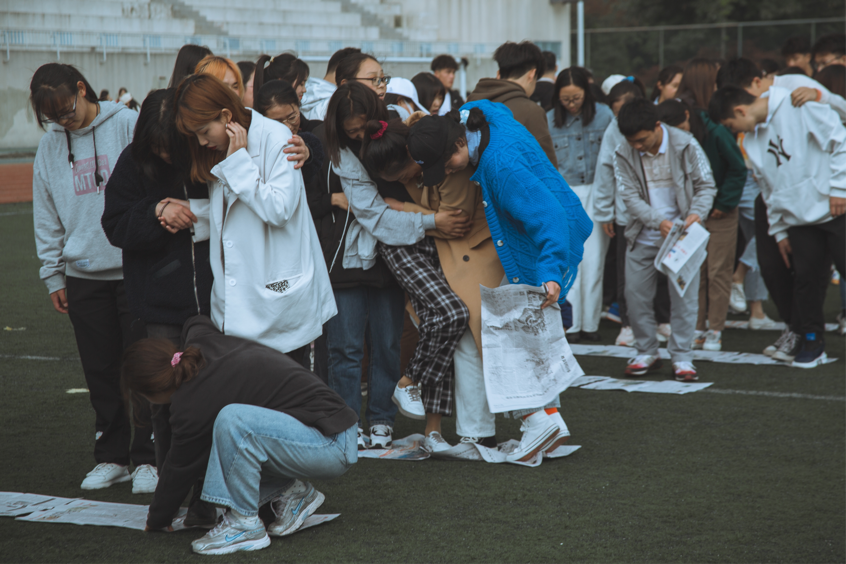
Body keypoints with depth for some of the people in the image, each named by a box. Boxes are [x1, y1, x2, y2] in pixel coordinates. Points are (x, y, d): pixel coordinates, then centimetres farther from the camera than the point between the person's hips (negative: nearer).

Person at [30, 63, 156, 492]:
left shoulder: (128, 125, -4)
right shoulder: (50, 147, 8)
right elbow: (47, 217, 13)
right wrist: (53, 274, 10)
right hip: (83, 275, 4)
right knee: (101, 372, 8)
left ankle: (146, 458, 9)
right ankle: (111, 456, 19)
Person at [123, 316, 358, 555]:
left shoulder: (193, 406, -19)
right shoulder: (201, 338, 1)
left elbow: (181, 468, -4)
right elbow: (198, 321, 28)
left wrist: (157, 520, 14)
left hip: (331, 446, -10)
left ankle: (246, 525, -15)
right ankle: (292, 492, 14)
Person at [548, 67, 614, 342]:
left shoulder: (603, 115, 0)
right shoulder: (549, 120, 2)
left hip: (597, 192, 0)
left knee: (593, 261, -1)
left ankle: (590, 322, 8)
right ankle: (570, 324, 2)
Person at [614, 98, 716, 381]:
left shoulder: (685, 145, -11)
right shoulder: (624, 154, -7)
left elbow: (706, 185, -3)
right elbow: (630, 196, -9)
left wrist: (696, 213, -22)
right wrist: (658, 222, -23)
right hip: (643, 238, 2)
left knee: (684, 296, -3)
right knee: (635, 295, 4)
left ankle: (682, 358, 7)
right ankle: (647, 352, 21)